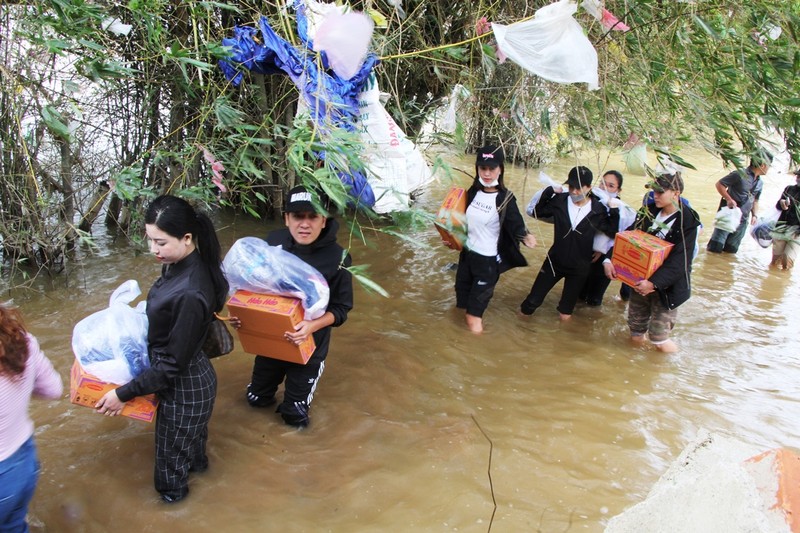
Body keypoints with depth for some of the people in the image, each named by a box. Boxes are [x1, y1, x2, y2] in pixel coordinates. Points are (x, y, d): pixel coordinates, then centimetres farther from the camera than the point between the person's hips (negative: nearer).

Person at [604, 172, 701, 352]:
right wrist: (609, 260, -17)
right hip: (641, 277, 5)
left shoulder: (687, 222, -15)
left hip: (667, 284, -4)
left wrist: (654, 282, -35)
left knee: (659, 331, 7)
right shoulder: (649, 211, 0)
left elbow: (679, 261, -23)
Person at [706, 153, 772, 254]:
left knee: (731, 249, 8)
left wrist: (754, 215, 9)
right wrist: (729, 199, -22)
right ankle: (711, 245, 17)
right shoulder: (740, 174, -12)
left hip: (743, 220, 7)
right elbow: (719, 184, -11)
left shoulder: (760, 183, 11)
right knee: (716, 248, -9)